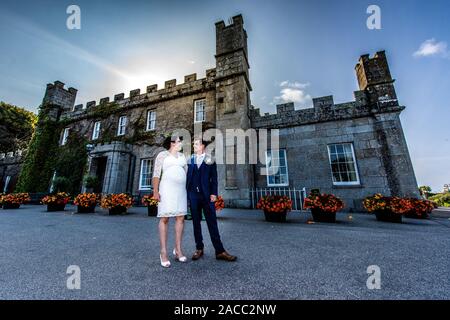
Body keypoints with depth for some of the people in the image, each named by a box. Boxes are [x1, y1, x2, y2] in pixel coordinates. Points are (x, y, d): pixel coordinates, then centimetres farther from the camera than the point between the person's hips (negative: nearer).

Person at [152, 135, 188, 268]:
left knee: (181, 218, 1)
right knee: (164, 218, -5)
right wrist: (155, 191, -15)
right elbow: (156, 173, -6)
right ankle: (163, 252, 3)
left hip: (180, 189, 5)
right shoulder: (162, 155, 2)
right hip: (167, 189, -5)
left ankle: (178, 249, 10)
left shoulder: (182, 156, 17)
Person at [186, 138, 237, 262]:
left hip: (206, 195, -2)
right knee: (196, 222, 10)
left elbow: (214, 178, 1)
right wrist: (186, 192, 4)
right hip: (193, 194, 3)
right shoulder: (190, 160, 12)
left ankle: (220, 251, 8)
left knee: (212, 222, -1)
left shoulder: (210, 160, 5)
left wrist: (213, 193, -8)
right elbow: (188, 176, 10)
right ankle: (199, 249, 24)